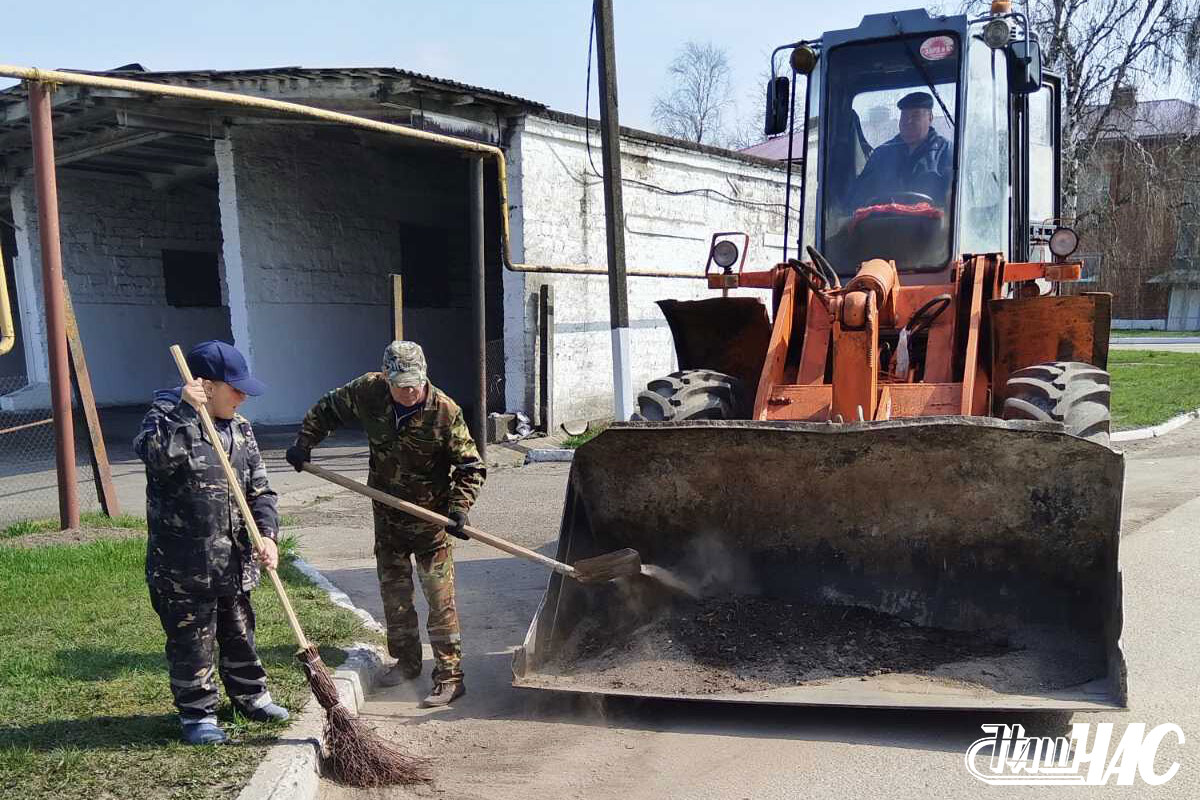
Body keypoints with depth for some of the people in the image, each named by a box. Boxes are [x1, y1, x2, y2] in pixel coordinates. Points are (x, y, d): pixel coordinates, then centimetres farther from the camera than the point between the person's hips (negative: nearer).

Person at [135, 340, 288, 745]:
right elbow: (155, 455, -34)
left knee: (240, 633, 21)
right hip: (183, 564, -6)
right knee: (191, 641, 5)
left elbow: (259, 489, 7)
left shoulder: (240, 429, 7)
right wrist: (185, 409, -37)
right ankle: (197, 713, 21)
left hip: (233, 560, 6)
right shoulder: (167, 418, -11)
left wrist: (267, 534, -7)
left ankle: (250, 695, 39)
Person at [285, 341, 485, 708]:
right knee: (393, 591, 15)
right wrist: (304, 442, 1)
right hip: (387, 515, 5)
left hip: (430, 516, -5)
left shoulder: (445, 412, -21)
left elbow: (470, 467, -14)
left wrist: (459, 508, -26)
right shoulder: (367, 392, -11)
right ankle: (406, 661, 32)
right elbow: (327, 409, 10)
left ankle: (450, 677, 2)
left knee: (440, 598, -4)